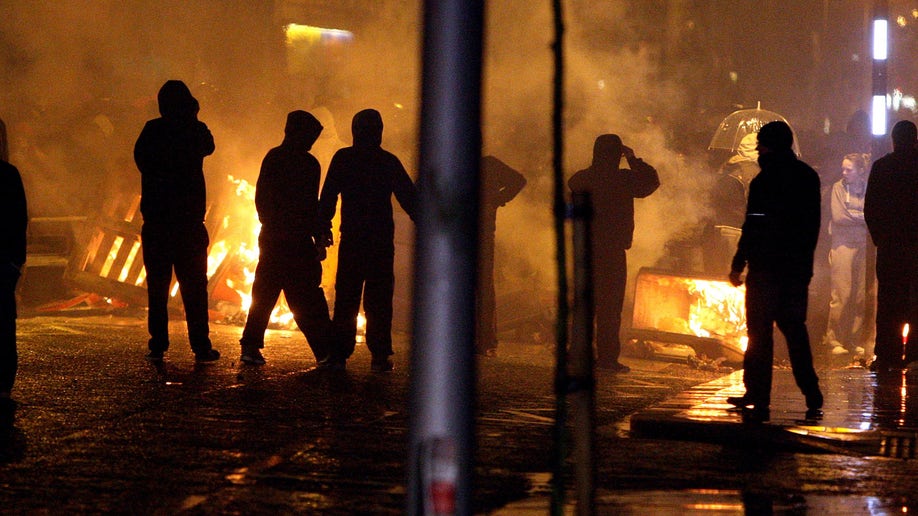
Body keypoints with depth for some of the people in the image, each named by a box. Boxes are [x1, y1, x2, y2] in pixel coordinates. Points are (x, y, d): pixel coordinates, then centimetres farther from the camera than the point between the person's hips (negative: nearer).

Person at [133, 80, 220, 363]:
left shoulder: (152, 131, -3)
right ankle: (201, 346, 1)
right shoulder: (195, 130, -5)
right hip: (189, 221, -1)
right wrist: (191, 118, 15)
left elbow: (141, 159, 10)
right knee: (194, 286, 4)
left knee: (157, 285, 7)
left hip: (155, 221, 1)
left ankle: (158, 345, 5)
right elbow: (208, 147, 17)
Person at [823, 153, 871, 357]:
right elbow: (838, 216, -7)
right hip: (844, 244, -3)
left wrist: (852, 216, -8)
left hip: (864, 246, 3)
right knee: (841, 295, -7)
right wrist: (863, 217, -2)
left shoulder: (868, 189, 10)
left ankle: (856, 342, 7)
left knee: (861, 296, 0)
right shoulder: (838, 187, 4)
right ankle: (835, 340, -1)